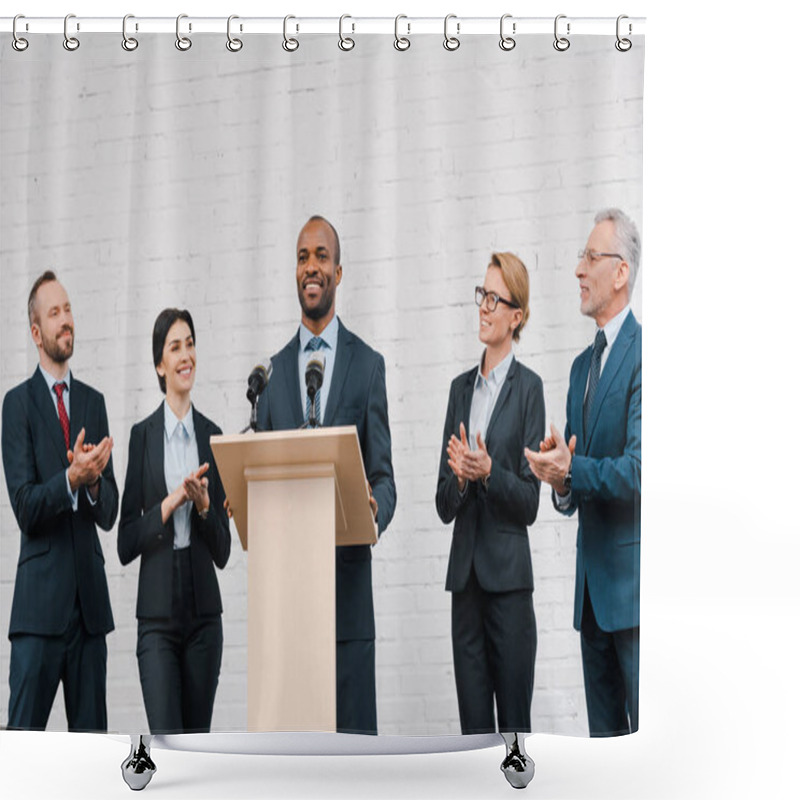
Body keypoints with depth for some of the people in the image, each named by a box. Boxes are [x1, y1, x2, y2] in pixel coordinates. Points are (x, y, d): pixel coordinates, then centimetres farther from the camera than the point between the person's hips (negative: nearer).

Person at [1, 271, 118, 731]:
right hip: (41, 597, -5)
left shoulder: (94, 403, 14)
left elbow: (110, 513, 10)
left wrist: (95, 483, -12)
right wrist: (71, 478, -25)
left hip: (91, 596, 5)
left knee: (91, 739, 7)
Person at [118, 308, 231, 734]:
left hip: (204, 614, 3)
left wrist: (203, 505, -10)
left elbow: (223, 551, 8)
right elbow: (125, 543, -2)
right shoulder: (142, 435, 2)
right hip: (157, 617, -2)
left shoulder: (212, 436, 7)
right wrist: (170, 503, -14)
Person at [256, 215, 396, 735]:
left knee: (353, 727, -1)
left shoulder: (368, 365, 7)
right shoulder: (272, 371, 15)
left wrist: (375, 510, -19)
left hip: (347, 580, -2)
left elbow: (383, 476, 4)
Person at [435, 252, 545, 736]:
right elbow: (443, 506, 12)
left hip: (509, 577, -5)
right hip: (466, 575, 6)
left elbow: (531, 501, -6)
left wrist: (488, 472, -22)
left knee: (514, 726, 0)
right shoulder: (461, 388, 14)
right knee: (473, 727, 8)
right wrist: (458, 477, -9)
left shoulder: (528, 388, -3)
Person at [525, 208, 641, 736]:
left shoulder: (643, 353, -10)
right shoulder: (582, 366, 18)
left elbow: (639, 469, -18)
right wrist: (563, 488, -3)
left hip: (633, 579, -8)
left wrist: (573, 470, -25)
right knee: (604, 736, 13)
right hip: (593, 583, 9)